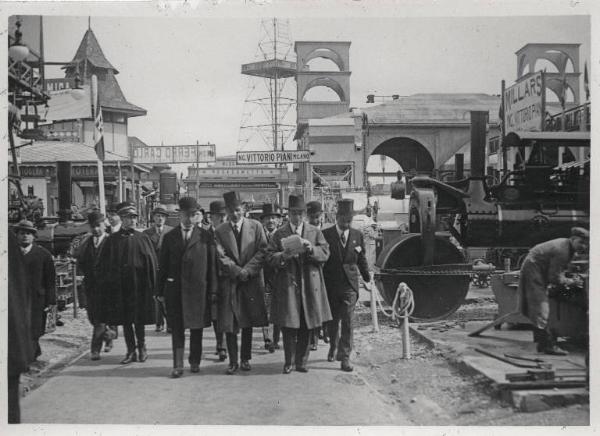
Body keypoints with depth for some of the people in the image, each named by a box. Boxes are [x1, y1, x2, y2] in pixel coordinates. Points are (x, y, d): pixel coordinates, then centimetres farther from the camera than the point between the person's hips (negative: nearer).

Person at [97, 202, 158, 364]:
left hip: (139, 286, -1)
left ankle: (141, 347, 20)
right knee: (125, 320, 7)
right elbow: (104, 265, 5)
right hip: (119, 287, 1)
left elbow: (152, 263, 3)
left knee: (139, 320, 3)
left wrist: (151, 286, -3)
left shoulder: (142, 238, 3)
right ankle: (131, 351, 16)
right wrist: (107, 283, -3)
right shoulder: (113, 240, 3)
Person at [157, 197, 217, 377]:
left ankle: (194, 361, 23)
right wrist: (160, 291, 2)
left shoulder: (205, 236, 4)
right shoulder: (169, 237, 7)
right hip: (175, 289, 0)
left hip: (198, 289, 0)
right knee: (177, 328, 0)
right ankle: (178, 366, 3)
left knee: (197, 328, 9)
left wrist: (212, 289, -3)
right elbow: (163, 266, 7)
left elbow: (212, 264, 2)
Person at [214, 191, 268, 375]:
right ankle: (233, 361, 5)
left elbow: (262, 251, -2)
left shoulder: (255, 226, 4)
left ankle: (245, 359, 17)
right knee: (229, 324, -3)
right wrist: (237, 271, -13)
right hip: (229, 282, 0)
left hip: (252, 281, 0)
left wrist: (247, 270, -12)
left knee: (248, 323, 6)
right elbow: (221, 257, -2)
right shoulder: (219, 231, 5)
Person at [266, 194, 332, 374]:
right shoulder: (279, 234, 7)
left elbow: (325, 253, 2)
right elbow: (270, 258, 1)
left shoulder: (315, 232, 10)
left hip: (310, 284, 1)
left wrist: (311, 249, -16)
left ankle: (301, 361, 15)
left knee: (306, 327, 5)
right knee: (289, 325, -2)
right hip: (288, 284, -1)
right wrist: (283, 256, -18)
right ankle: (289, 361, 10)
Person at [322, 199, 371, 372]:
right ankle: (333, 347, 38)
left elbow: (362, 259, 14)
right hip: (330, 284, 0)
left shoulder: (357, 235, 4)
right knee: (332, 320, 14)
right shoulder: (325, 234, -4)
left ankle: (344, 357, -2)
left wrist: (368, 279, 15)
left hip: (349, 284, 0)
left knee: (347, 321, -6)